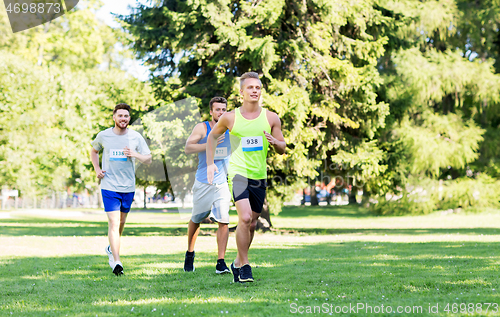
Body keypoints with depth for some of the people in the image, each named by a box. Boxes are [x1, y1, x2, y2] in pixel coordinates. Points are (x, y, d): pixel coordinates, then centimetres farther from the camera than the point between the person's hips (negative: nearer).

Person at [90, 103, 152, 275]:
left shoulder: (136, 137, 0)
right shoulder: (103, 136, 0)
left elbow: (148, 159, 2)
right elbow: (94, 151, 19)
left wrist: (135, 154, -18)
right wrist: (97, 169, 4)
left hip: (128, 187, 2)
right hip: (109, 186, -2)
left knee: (121, 221, 16)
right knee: (113, 222, -12)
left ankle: (112, 248, 43)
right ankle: (116, 262, -16)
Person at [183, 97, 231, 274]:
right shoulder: (202, 128, -6)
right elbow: (188, 148, -19)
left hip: (223, 184, 2)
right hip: (203, 183, -2)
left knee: (224, 221, -10)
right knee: (196, 219, 11)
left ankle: (221, 262, -7)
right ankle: (190, 254, 34)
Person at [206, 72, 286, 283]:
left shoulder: (271, 118, 2)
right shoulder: (230, 118, -2)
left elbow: (283, 149, 7)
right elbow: (212, 136, 15)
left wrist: (274, 142, -15)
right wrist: (210, 163, 8)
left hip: (259, 176, 3)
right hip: (238, 172, -3)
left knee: (252, 224, 10)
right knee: (245, 218, -20)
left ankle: (237, 263, 29)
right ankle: (244, 265, -8)